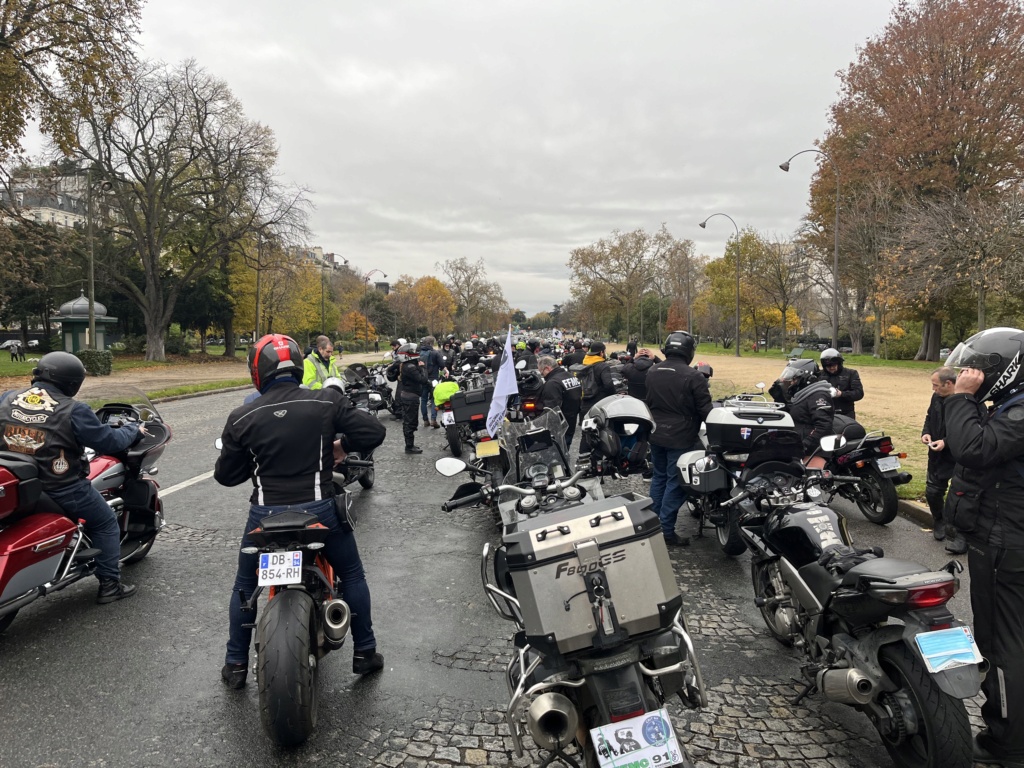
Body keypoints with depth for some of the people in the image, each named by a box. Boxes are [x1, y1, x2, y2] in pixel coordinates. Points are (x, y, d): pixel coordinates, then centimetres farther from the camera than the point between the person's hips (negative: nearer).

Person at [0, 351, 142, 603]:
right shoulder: (73, 410, -17)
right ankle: (109, 585, 14)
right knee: (106, 524, 14)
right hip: (61, 490, -6)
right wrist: (134, 430, 7)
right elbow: (108, 441, -12)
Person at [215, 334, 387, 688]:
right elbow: (374, 432, -9)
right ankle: (364, 652, 27)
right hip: (319, 510, -1)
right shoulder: (327, 402, -8)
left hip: (266, 514, 1)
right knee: (352, 576, 21)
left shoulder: (242, 418, -5)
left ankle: (235, 665, 32)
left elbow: (225, 475, 4)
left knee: (245, 586, 25)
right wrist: (343, 444, 8)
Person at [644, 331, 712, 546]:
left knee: (659, 478, 17)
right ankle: (666, 530, 3)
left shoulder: (652, 372, 4)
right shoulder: (692, 377, -17)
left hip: (656, 435, 7)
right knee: (675, 482, 0)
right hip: (680, 438, -7)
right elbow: (705, 410, -13)